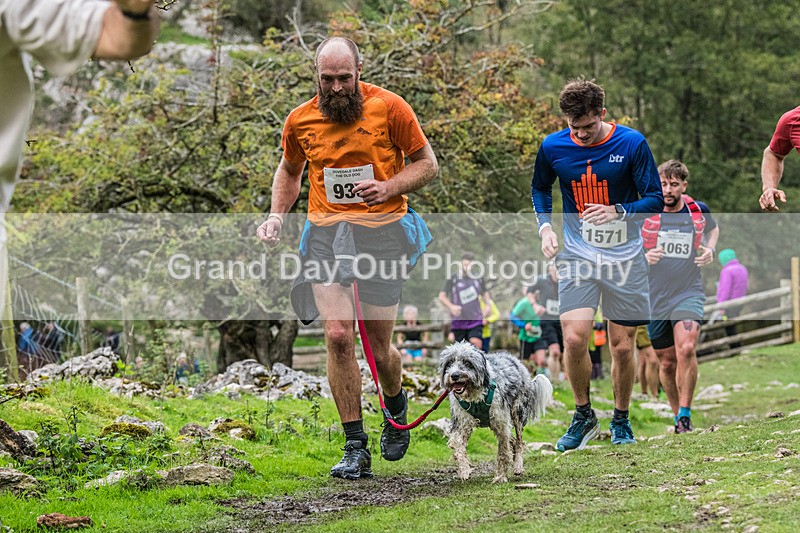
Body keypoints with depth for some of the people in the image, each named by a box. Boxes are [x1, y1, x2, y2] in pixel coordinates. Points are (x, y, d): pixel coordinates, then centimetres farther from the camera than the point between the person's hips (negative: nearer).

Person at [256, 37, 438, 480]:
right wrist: (276, 214, 7)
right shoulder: (300, 120, 4)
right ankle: (355, 449, -8)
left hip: (381, 231, -2)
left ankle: (395, 403, 39)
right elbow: (289, 170, 24)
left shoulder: (389, 108, -5)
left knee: (378, 347, 3)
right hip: (327, 231, 2)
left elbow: (426, 164, 3)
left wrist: (388, 187, -15)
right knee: (337, 336, -14)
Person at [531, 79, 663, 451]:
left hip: (625, 256, -1)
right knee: (574, 339, -14)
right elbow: (540, 188, 16)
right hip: (577, 254, 1)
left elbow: (655, 198, -5)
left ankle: (621, 420, 25)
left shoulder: (631, 143, -10)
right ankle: (584, 416, 8)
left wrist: (618, 212, -22)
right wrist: (545, 227, 0)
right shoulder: (553, 147, -3)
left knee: (622, 346, 3)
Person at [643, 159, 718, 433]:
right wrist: (644, 257, -15)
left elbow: (713, 228, 25)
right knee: (667, 362, 8)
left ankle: (685, 415, -15)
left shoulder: (698, 210, 1)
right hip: (654, 298, 1)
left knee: (686, 350, -23)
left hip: (689, 294, -1)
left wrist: (710, 249, 5)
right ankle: (678, 414, 29)